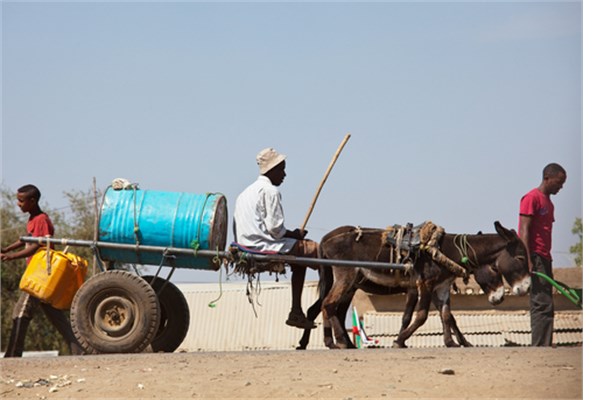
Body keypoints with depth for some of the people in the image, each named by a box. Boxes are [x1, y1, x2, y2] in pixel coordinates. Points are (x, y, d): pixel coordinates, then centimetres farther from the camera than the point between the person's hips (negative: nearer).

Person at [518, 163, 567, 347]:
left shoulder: (548, 202, 20)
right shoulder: (532, 198, -7)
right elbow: (524, 230, -13)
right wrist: (528, 260, -21)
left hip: (544, 259, 10)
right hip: (534, 258, -10)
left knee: (545, 307, 8)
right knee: (543, 305, -14)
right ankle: (540, 347, -16)